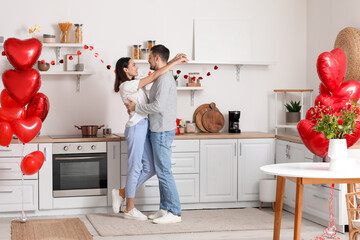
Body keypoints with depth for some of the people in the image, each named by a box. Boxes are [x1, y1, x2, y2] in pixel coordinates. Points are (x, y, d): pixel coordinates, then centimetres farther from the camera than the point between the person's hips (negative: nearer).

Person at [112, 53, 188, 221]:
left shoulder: (136, 84, 18)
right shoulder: (126, 86, -10)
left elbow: (154, 78, 18)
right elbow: (154, 76, -15)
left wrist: (173, 61, 7)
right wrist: (174, 63, -11)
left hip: (144, 128, 9)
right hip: (136, 127, -9)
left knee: (150, 168, 8)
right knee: (135, 168, -2)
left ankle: (122, 193, 19)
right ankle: (130, 209, 8)